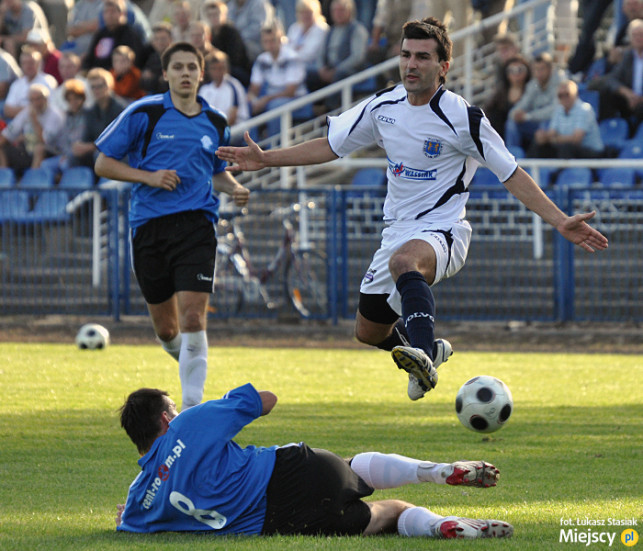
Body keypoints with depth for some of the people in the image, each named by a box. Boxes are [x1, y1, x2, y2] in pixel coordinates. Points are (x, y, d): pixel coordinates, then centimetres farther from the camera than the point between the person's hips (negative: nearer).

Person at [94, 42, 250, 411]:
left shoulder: (216, 124, 10)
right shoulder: (143, 114, -1)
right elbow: (104, 163, 1)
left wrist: (234, 188, 5)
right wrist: (149, 177, -12)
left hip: (196, 225, 0)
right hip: (149, 225, 0)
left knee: (192, 320, -15)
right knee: (166, 330, 8)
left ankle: (193, 404, -11)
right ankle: (196, 366, 40)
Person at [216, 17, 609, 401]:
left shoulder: (462, 117, -12)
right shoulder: (383, 107, 3)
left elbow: (513, 176, -9)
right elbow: (331, 146, 15)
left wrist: (561, 222, -18)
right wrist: (265, 160, 9)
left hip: (442, 232, -7)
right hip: (398, 232, 7)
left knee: (403, 260, -41)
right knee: (368, 331, 13)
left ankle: (424, 361, -56)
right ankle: (426, 349, 44)